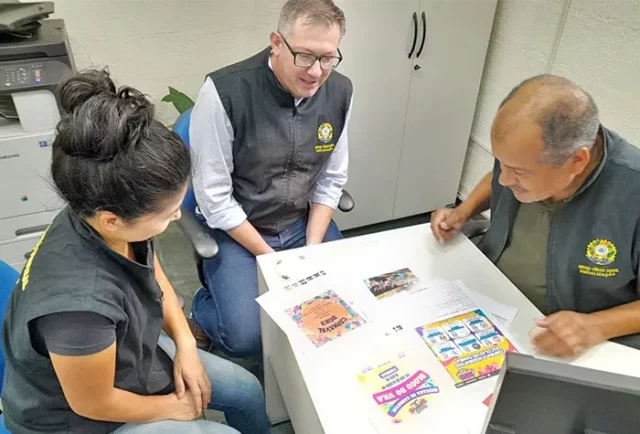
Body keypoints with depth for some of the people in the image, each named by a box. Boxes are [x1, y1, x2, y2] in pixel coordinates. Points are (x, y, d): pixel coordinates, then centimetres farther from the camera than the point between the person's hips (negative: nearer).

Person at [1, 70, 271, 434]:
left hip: (130, 351, 7)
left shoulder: (118, 217, -23)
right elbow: (95, 404, -26)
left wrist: (185, 343, -8)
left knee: (248, 392, 14)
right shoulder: (78, 302, -45)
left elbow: (153, 274, 0)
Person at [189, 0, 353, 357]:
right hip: (236, 230, -4)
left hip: (305, 223, 5)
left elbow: (331, 181, 0)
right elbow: (214, 197, -18)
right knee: (247, 337, -16)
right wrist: (271, 259, -16)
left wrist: (312, 251, -9)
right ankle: (202, 309, 18)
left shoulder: (340, 92, -8)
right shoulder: (224, 92, -23)